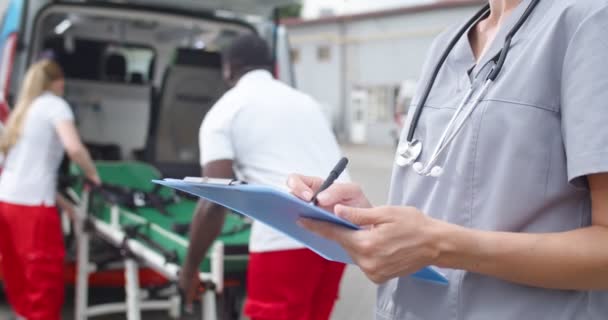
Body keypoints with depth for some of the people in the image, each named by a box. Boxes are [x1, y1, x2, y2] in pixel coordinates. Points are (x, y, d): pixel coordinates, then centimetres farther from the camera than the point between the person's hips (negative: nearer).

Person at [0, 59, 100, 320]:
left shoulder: (22, 110, 23)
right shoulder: (54, 104, 0)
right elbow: (73, 148, -17)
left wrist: (58, 200, 23)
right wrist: (92, 173, 0)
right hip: (31, 204, -8)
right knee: (45, 281, -2)